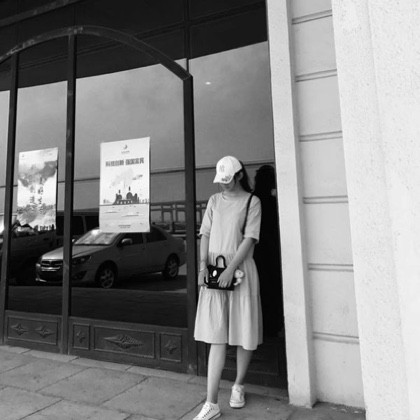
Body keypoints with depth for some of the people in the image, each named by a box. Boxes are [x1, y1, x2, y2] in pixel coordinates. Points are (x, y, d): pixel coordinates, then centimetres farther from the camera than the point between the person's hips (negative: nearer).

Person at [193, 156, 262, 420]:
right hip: (214, 272, 3)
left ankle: (239, 386, 33)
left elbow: (249, 239, -9)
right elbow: (205, 234, 9)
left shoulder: (252, 201, 0)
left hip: (240, 271, -2)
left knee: (245, 334, 9)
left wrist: (230, 270, -17)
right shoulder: (214, 200, 12)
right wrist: (203, 265, -5)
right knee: (217, 338, 3)